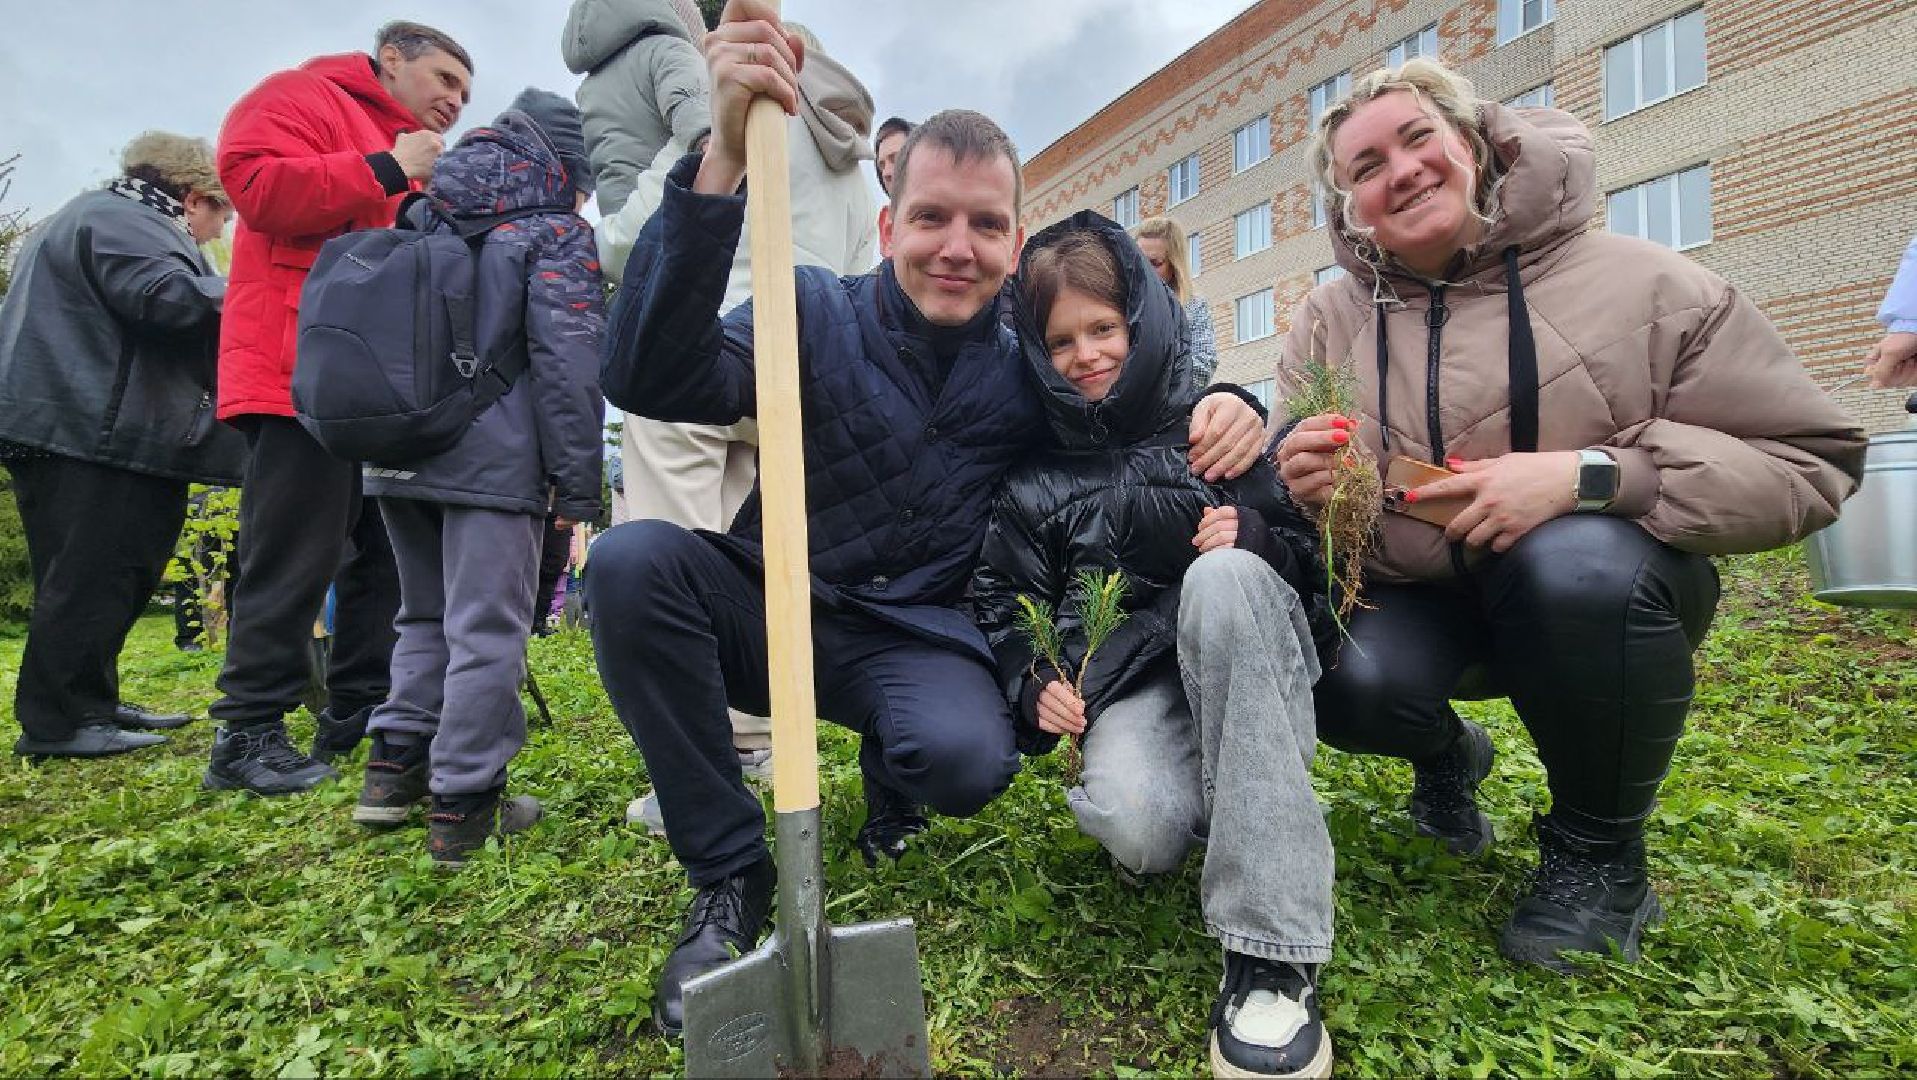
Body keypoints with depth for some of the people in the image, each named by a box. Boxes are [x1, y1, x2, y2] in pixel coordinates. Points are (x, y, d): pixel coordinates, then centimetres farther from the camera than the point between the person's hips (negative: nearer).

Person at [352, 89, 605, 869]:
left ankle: (395, 767, 24)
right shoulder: (556, 236, -2)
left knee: (425, 615, 20)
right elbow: (569, 365, -12)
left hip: (400, 456, 7)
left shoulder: (425, 227, 20)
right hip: (494, 463, -7)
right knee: (487, 630, -3)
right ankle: (465, 805, 2)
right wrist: (577, 485, -10)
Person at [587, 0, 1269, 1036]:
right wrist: (723, 162, -40)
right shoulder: (813, 311, -10)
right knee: (632, 560, -28)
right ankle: (729, 873, -11)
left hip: (912, 639, 0)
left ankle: (888, 773, 12)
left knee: (966, 759, -31)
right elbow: (649, 380, -27)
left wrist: (1221, 406, -15)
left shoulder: (1031, 366, -2)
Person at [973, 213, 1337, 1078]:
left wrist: (1256, 536, -13)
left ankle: (1271, 952, -35)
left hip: (1247, 653, 1)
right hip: (1130, 680, 0)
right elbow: (1000, 599, 14)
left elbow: (1315, 548, 9)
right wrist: (1029, 683, -4)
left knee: (1222, 576, -37)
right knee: (1136, 830, -35)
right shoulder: (1035, 476, 12)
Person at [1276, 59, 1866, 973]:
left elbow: (1810, 463, -12)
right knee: (1343, 684, -29)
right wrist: (1296, 486, -26)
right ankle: (1446, 754, 13)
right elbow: (1283, 484, 0)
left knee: (1578, 558, -36)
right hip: (1417, 603, 2)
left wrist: (1588, 476, -29)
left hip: (1601, 596, -1)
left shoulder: (1638, 284, -11)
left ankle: (1599, 854, -6)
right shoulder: (1330, 322, -3)